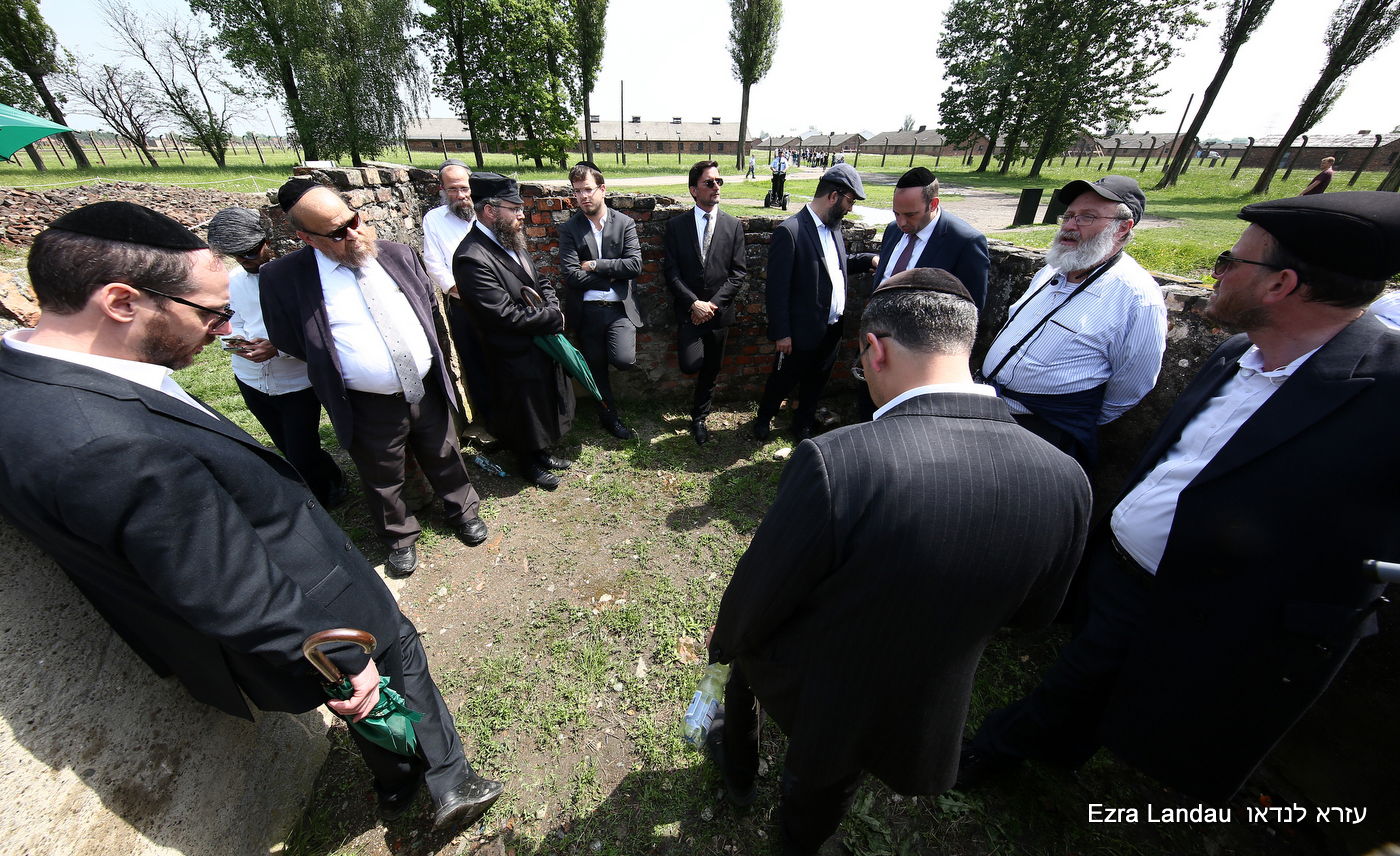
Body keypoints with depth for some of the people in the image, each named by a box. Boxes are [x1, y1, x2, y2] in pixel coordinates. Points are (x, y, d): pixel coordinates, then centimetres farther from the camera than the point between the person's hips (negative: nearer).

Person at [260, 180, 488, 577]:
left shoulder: (398, 254, 1)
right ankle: (400, 537, 42)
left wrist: (431, 355, 11)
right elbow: (287, 340, 0)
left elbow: (430, 303, 15)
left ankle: (462, 511, 44)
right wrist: (334, 365, 2)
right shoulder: (284, 277, -10)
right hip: (369, 408, -2)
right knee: (384, 481, 17)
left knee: (445, 461, 19)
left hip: (428, 391, 2)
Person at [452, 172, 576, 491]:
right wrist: (554, 318, -17)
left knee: (546, 407, 23)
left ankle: (541, 453, 46)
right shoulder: (473, 258, -24)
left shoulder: (511, 242, 4)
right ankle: (529, 465, 37)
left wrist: (551, 306, -6)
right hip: (518, 356, -8)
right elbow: (507, 315, -27)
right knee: (526, 414, 12)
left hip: (543, 344, 9)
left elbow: (540, 283, 15)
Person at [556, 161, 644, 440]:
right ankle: (609, 418, 32)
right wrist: (613, 275, -10)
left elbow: (635, 265, -10)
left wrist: (595, 265, -12)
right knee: (597, 368, 11)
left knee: (624, 360, -23)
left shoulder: (625, 223, 3)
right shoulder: (569, 229, 2)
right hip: (587, 310, 1)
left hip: (620, 308, -1)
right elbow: (571, 275, -10)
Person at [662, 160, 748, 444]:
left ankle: (699, 417, 31)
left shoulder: (734, 226, 3)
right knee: (690, 365, -19)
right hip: (688, 310, -1)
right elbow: (671, 271, -4)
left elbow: (739, 272, -1)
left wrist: (713, 303, -12)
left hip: (719, 311, 2)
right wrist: (694, 303, -15)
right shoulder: (676, 225, 1)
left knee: (711, 370, 11)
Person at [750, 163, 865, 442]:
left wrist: (870, 260, 10)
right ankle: (763, 419, 39)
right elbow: (777, 288, -19)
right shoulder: (789, 231, -19)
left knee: (815, 382, 21)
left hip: (832, 330, 7)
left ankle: (804, 424, 43)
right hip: (802, 332, -7)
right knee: (782, 381, 13)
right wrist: (780, 333, -17)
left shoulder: (833, 227, 6)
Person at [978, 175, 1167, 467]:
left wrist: (1079, 429, 5)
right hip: (988, 396, 7)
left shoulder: (1138, 299, -11)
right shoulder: (1050, 271, 12)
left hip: (1043, 425, -7)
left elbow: (1128, 390, -5)